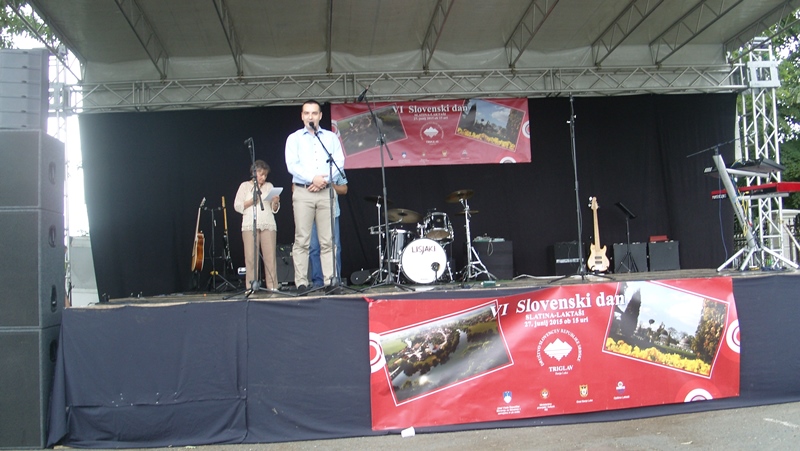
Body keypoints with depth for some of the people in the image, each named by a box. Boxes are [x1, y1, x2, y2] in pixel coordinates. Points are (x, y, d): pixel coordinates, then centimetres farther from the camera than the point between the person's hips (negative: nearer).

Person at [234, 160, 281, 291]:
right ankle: (251, 287, -2)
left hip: (268, 224, 2)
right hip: (250, 225, -2)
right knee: (251, 256, -6)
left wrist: (275, 202, -4)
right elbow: (237, 206, 5)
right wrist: (251, 201, -8)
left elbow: (274, 209, 17)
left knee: (270, 256, -5)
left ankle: (272, 286, -3)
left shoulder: (269, 186, 19)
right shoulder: (245, 186, 13)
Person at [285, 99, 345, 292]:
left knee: (327, 240, -1)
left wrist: (324, 179, -9)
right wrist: (313, 178, -13)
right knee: (302, 240, -4)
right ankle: (301, 282, -3)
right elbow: (292, 165, -1)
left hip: (326, 192, 1)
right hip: (303, 193, -1)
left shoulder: (331, 137, 17)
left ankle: (330, 281, 0)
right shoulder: (294, 138, 12)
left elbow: (339, 162, 6)